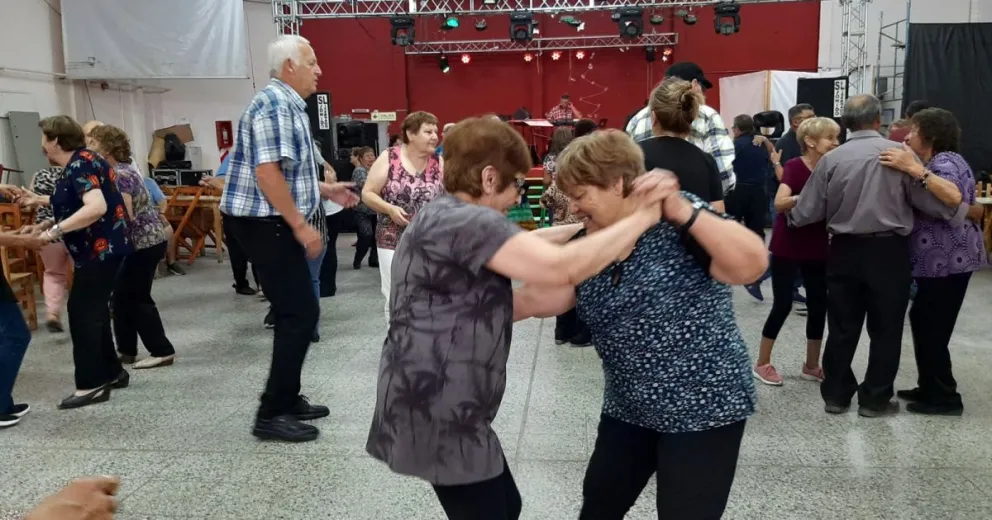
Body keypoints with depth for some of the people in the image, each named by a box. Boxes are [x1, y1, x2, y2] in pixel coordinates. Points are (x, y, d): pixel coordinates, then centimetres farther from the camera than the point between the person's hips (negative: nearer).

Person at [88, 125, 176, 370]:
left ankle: (163, 351, 3)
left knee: (136, 298, -3)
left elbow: (125, 216, -24)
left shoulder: (119, 175, -18)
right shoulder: (118, 171, 12)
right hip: (142, 241, 10)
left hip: (144, 242, -10)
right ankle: (126, 351, 21)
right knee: (122, 296, 13)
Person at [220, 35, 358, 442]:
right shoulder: (273, 105, -16)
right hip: (266, 224, -11)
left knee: (294, 313, 15)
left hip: (276, 223, 11)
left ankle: (286, 400, 25)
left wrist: (325, 190, 19)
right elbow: (266, 171, -25)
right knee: (299, 314, -8)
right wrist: (301, 226, -24)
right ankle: (272, 414, -1)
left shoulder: (288, 105, 18)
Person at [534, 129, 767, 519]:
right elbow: (546, 297, -5)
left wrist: (681, 209, -36)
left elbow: (752, 265, -31)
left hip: (703, 410, -6)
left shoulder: (678, 225, -19)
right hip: (628, 410, 7)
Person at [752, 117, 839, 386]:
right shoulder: (794, 167, -13)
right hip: (787, 247, -6)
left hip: (818, 248, 7)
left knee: (819, 305, 9)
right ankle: (762, 363, 12)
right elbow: (780, 203, -28)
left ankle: (811, 365, 23)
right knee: (783, 305, -2)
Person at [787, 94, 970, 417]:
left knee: (842, 327, 12)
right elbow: (930, 201, -6)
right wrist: (963, 210, 13)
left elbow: (805, 214, -1)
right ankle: (875, 399, 18)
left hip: (845, 251, 2)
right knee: (885, 329, 10)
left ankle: (836, 394, 21)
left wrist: (790, 214, 22)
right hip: (889, 251, -2)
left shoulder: (831, 159, -2)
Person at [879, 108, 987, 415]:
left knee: (932, 328, -5)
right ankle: (931, 388, 25)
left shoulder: (944, 161, -15)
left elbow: (954, 197, -35)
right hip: (938, 260, 10)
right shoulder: (935, 162, 17)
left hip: (949, 260, -10)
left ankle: (945, 398, 6)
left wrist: (914, 169, -38)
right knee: (923, 321, 15)